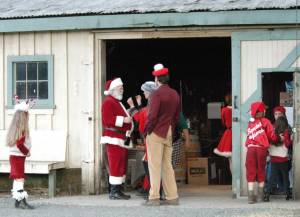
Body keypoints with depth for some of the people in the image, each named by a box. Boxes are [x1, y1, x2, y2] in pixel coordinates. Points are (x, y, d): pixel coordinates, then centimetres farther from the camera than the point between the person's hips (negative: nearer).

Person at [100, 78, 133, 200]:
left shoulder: (117, 102, 24)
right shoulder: (108, 102, -9)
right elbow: (107, 119, -20)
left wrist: (129, 117, 17)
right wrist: (123, 120, -20)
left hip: (122, 138, 11)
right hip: (114, 138, -11)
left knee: (122, 165, 10)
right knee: (116, 165, -11)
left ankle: (118, 191, 13)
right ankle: (114, 192, -11)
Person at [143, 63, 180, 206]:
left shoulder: (157, 94, -13)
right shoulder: (175, 94, 10)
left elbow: (152, 115, -18)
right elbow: (176, 116, 14)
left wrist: (146, 130, -6)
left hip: (156, 134, -7)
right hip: (168, 134, 7)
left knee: (155, 166, -5)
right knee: (167, 166, 11)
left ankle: (154, 198, -7)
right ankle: (172, 197, 10)